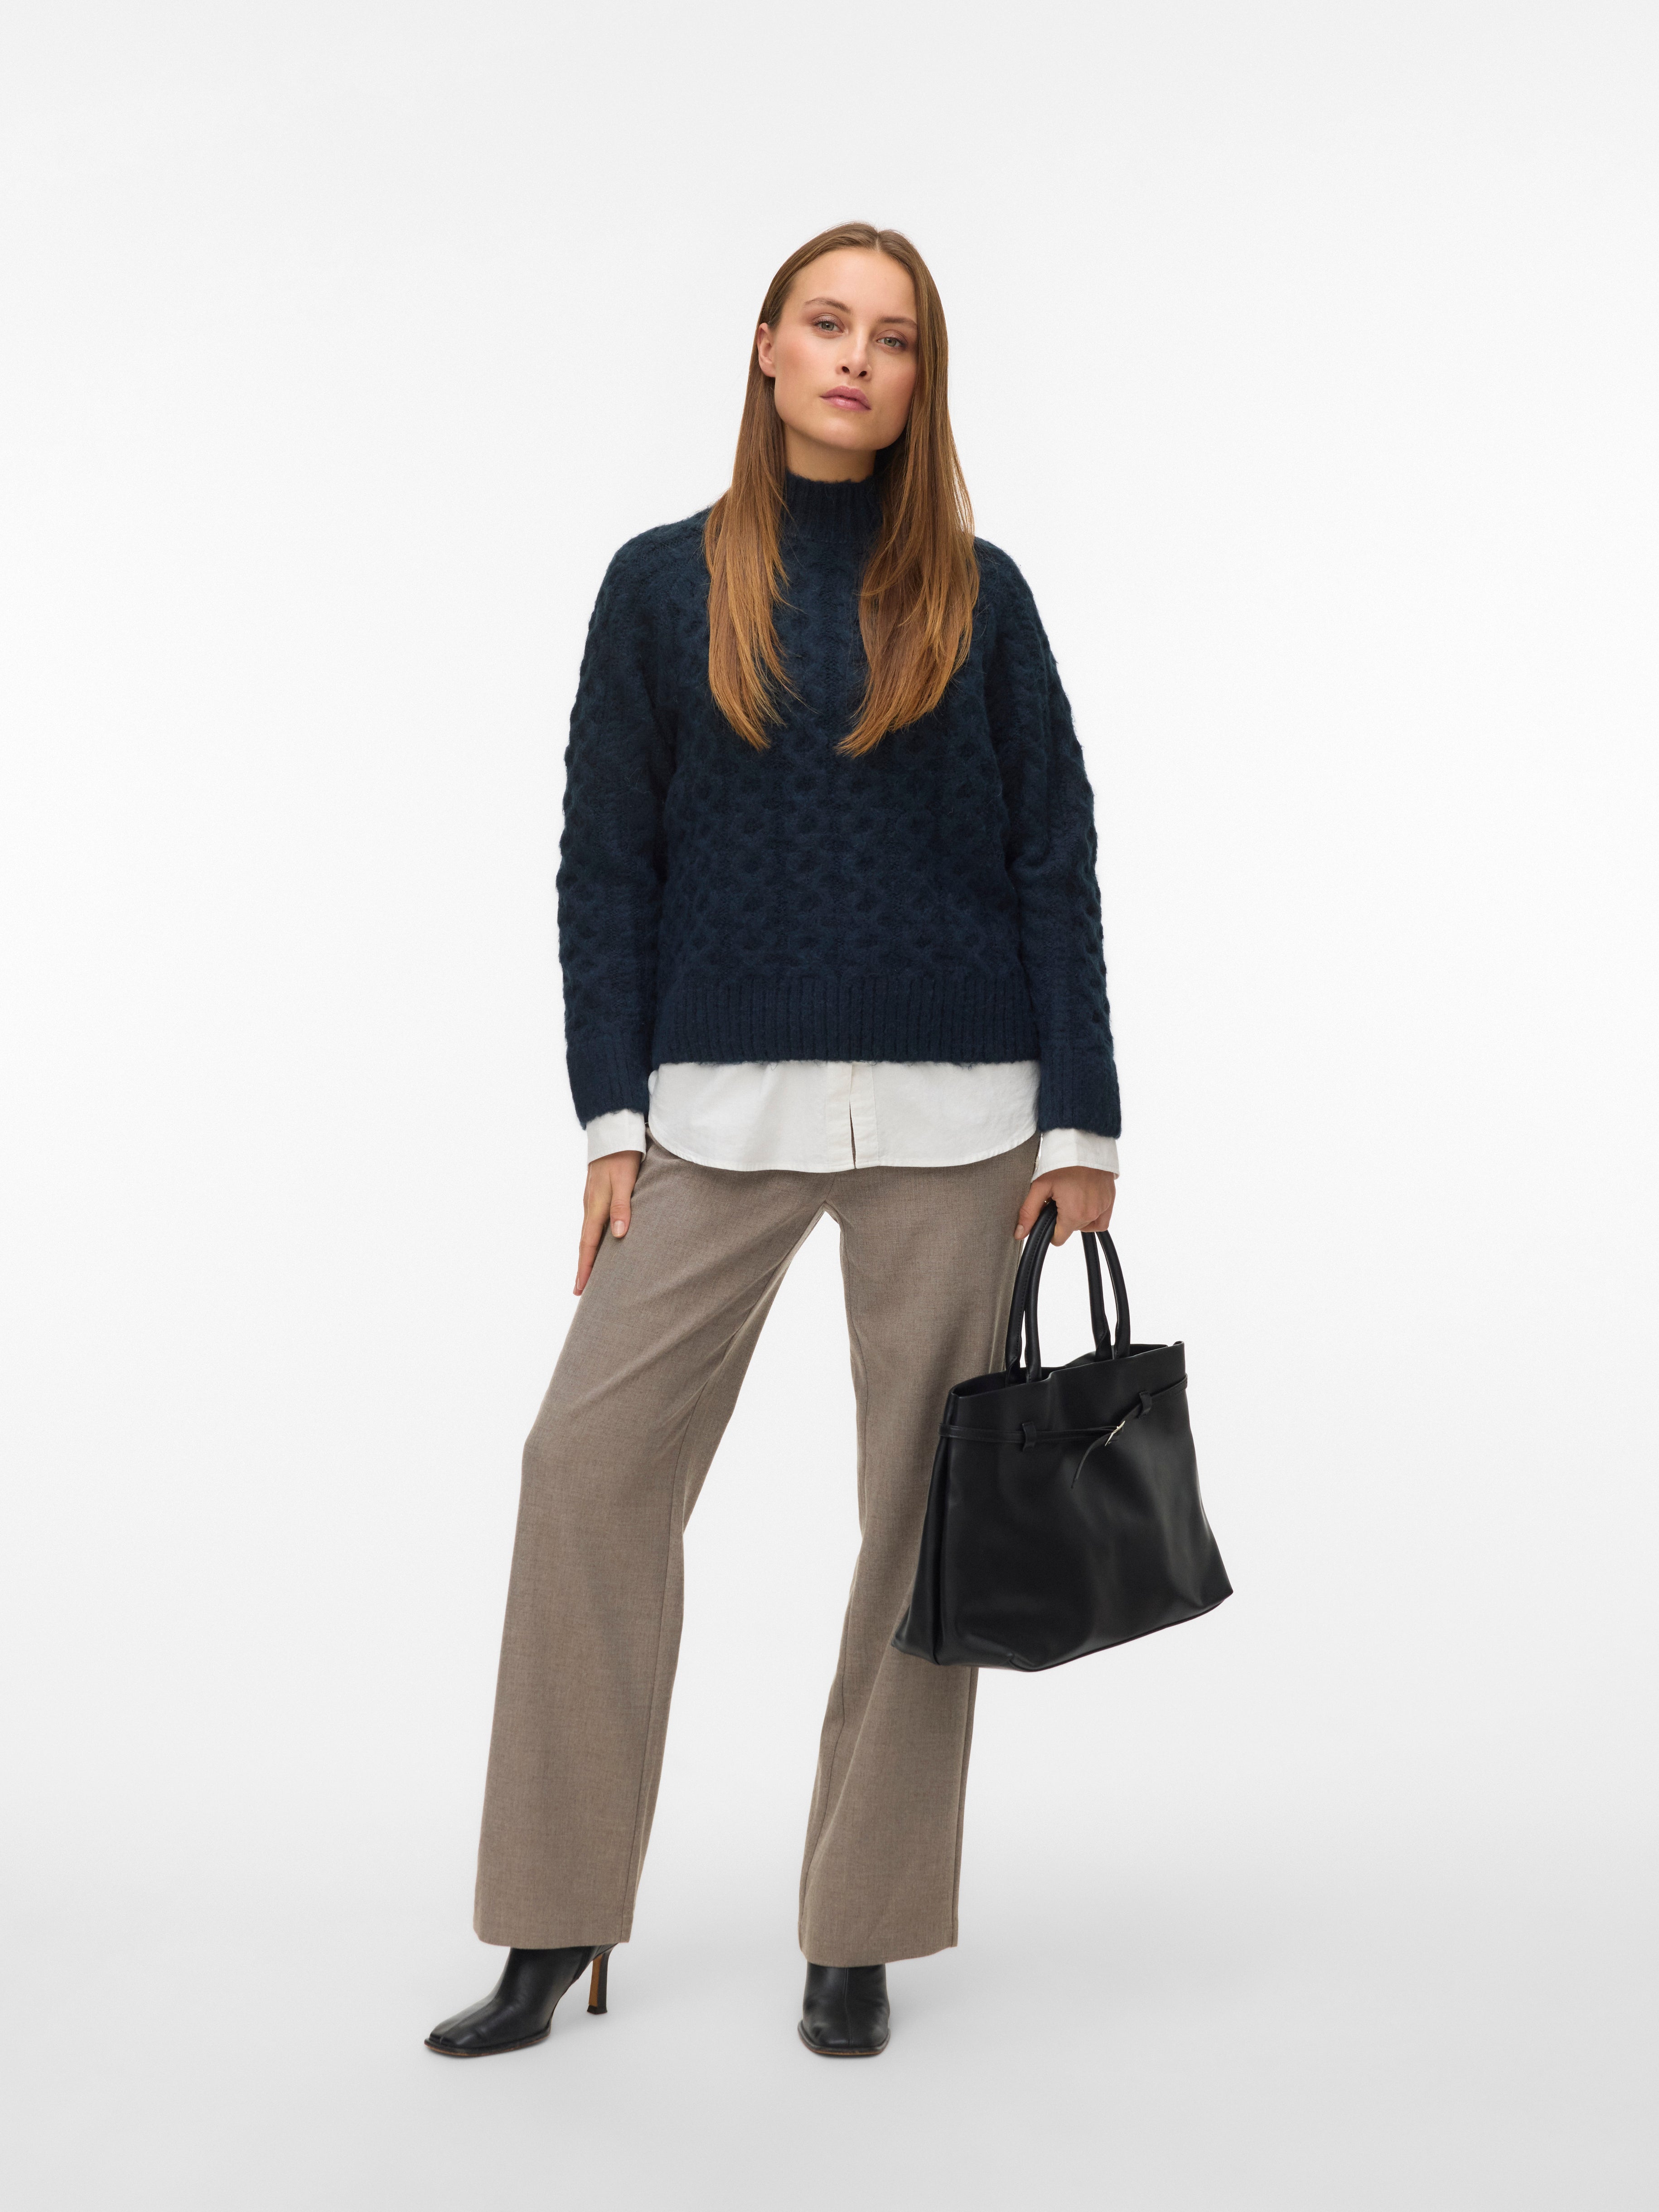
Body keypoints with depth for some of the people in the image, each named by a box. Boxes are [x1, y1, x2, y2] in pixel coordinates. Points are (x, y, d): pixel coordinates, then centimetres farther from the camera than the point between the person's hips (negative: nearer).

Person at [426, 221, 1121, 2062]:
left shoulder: (975, 596, 6)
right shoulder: (664, 584, 6)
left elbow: (1056, 864, 5)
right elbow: (605, 863, 5)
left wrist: (1081, 1123, -1)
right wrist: (612, 1117, -2)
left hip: (950, 1115, 0)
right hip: (721, 1111, 0)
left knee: (918, 1499, 4)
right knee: (591, 1457, -7)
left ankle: (862, 1934, 18)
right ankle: (556, 1928, 7)